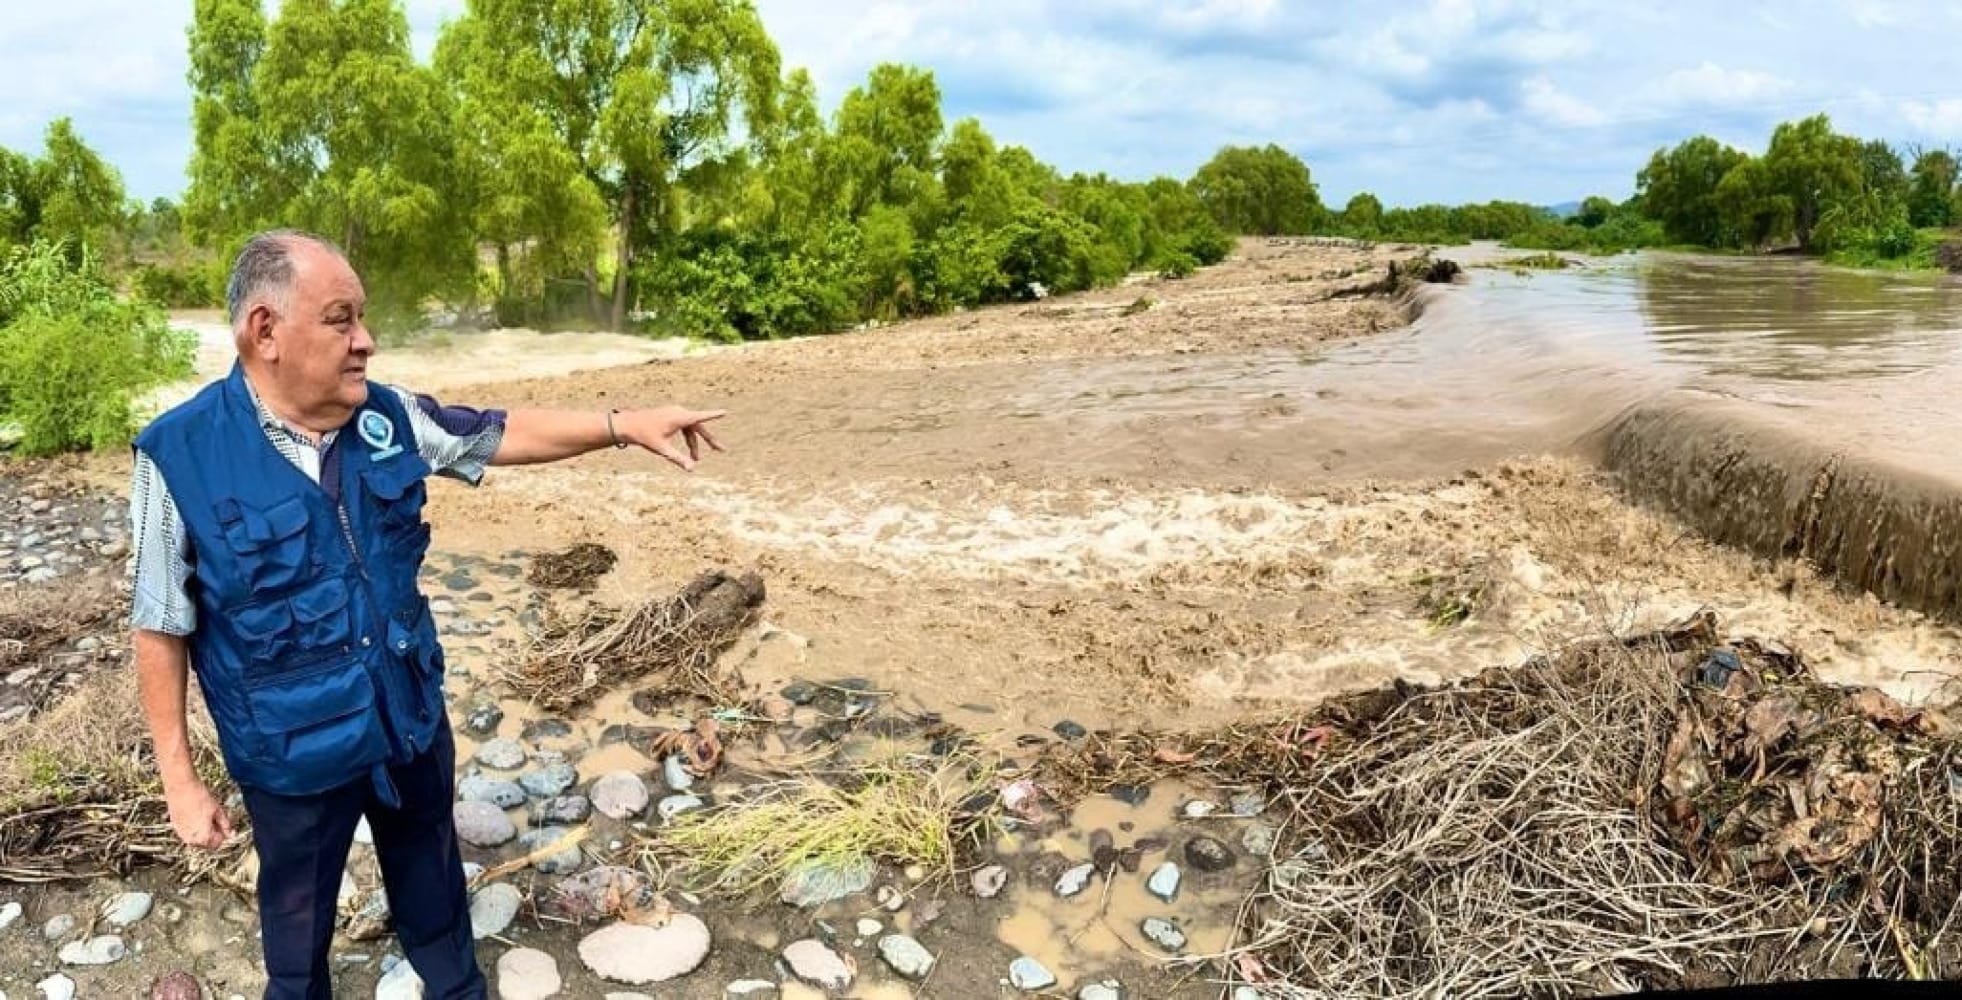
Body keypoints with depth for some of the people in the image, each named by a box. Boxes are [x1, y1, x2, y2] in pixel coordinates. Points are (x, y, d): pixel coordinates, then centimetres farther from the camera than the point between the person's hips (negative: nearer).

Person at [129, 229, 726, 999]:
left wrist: (627, 425, -5)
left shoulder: (386, 417, -8)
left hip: (412, 720, 4)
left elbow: (503, 435, 3)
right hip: (293, 753, -4)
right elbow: (160, 628, -13)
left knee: (431, 878, 25)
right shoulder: (180, 456, -20)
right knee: (298, 908, 21)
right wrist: (179, 777, -9)